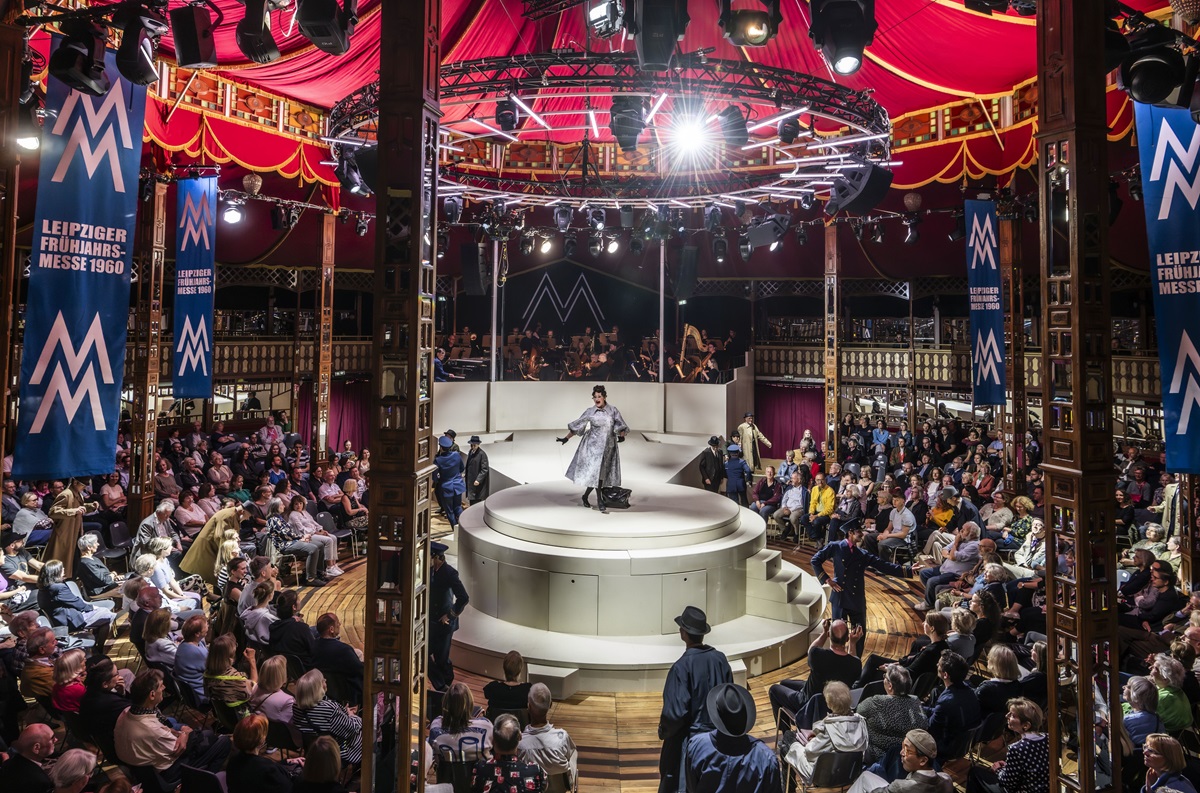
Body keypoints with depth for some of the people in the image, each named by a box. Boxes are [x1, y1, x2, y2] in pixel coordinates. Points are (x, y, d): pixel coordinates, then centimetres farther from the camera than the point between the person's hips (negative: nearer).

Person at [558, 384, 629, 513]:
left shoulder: (613, 410, 1)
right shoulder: (590, 412, -2)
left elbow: (621, 425, 1)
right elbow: (576, 426, 3)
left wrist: (621, 435, -18)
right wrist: (566, 438, 0)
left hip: (608, 446, 2)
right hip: (594, 445, -2)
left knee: (598, 473, 4)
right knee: (596, 472, -9)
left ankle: (585, 496, 22)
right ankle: (600, 501, -2)